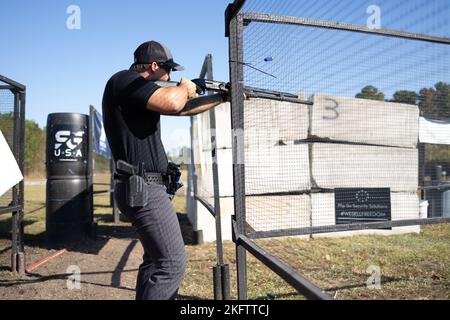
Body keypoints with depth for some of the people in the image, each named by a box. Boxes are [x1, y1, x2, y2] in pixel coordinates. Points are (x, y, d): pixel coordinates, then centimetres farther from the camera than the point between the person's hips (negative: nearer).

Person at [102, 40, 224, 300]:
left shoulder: (138, 90, 18)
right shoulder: (125, 80, -10)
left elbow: (183, 109, 25)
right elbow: (172, 103, -26)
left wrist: (223, 97, 27)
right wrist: (185, 87, -3)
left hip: (145, 187, 11)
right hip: (143, 188, -11)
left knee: (156, 260, 19)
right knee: (173, 264, -8)